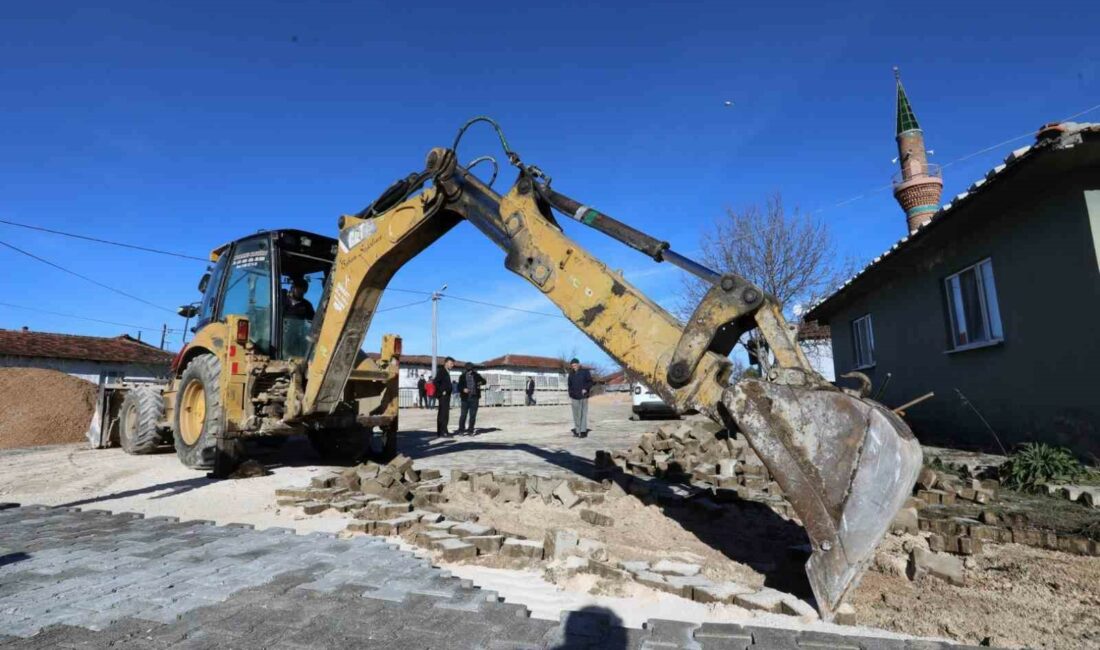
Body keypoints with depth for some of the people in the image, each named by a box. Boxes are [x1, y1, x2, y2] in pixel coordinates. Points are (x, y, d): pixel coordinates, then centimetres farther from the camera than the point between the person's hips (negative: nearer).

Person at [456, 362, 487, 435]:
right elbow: (459, 386, 1)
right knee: (463, 414, -2)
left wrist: (481, 382, -11)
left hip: (474, 398, 1)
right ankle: (461, 429, 13)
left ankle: (470, 430, 11)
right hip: (465, 398, -1)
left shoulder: (476, 375, 6)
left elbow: (484, 381, 13)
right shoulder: (463, 376, 3)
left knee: (473, 415, 3)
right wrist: (463, 389, -21)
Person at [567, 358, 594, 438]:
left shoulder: (585, 372, -1)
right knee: (576, 414, 5)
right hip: (574, 397, 4)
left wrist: (586, 389, -15)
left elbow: (590, 382, 1)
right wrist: (570, 396, 11)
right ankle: (577, 431, 10)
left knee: (583, 414, -5)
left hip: (583, 397, -4)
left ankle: (583, 431, -3)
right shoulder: (571, 374, 11)